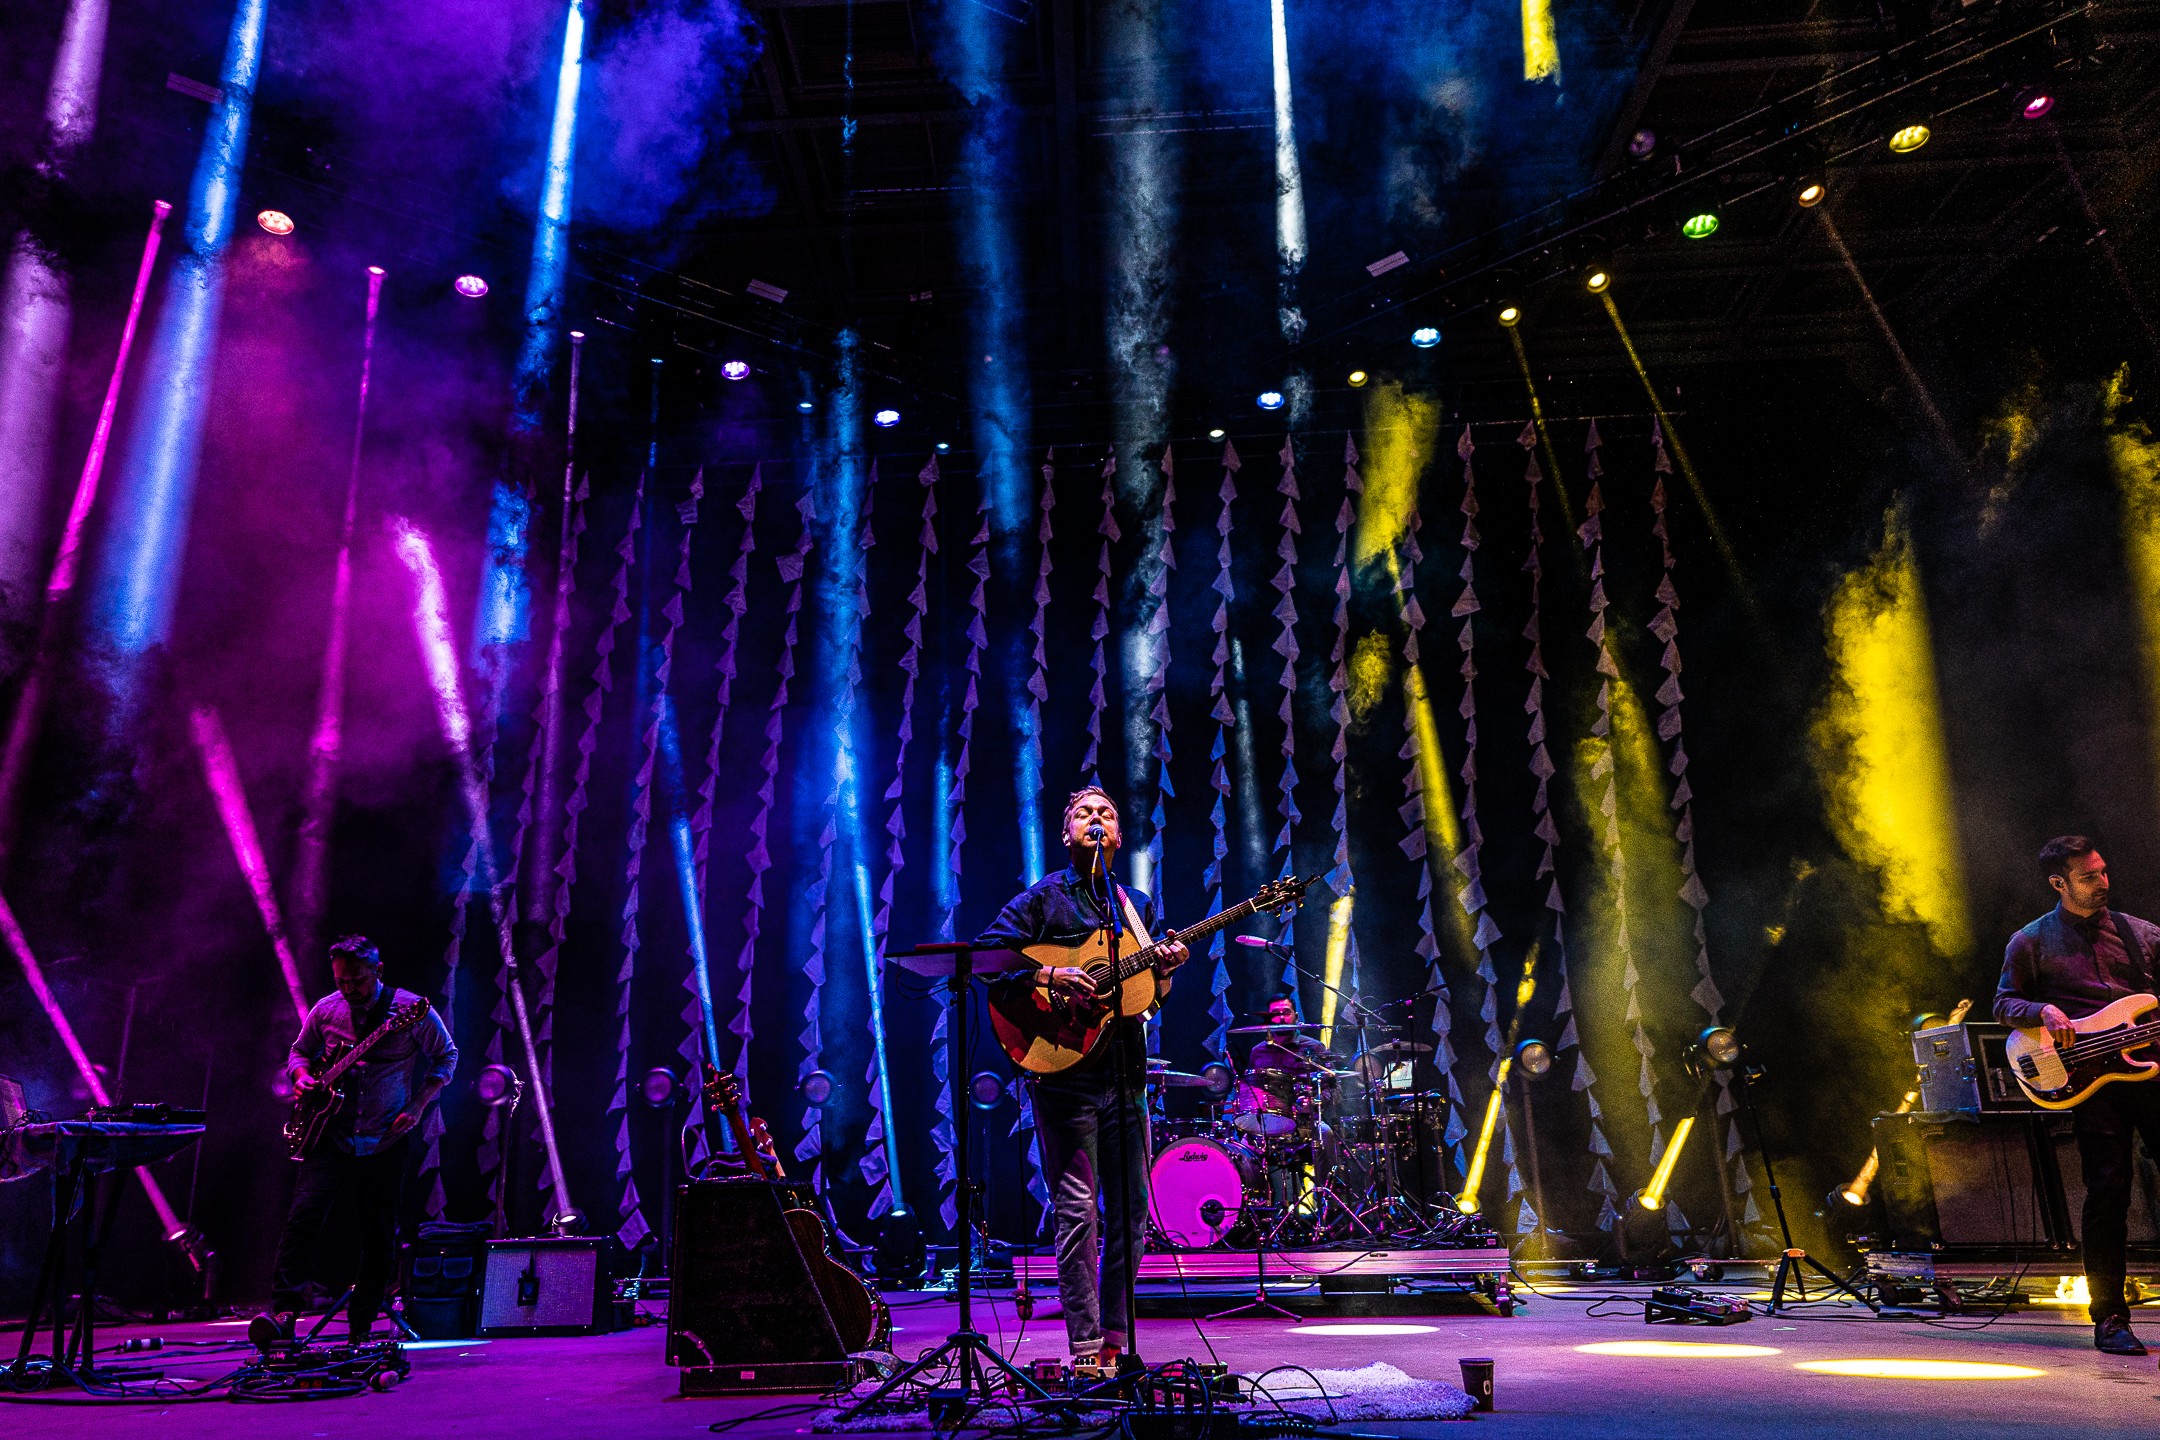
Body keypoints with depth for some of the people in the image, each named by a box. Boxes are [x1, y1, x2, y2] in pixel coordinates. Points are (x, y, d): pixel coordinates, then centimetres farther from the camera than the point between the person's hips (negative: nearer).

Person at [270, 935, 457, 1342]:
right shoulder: (325, 1010, 2)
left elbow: (447, 1055, 3)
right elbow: (299, 1051, 19)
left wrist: (417, 1106, -6)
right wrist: (302, 1076, -4)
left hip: (385, 1143, -2)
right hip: (331, 1136, 2)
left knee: (378, 1239, 3)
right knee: (304, 1212, -19)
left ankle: (361, 1328, 16)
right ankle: (283, 1308, -11)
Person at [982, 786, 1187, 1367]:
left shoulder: (1137, 905, 18)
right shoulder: (1040, 899, 2)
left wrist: (1166, 968, -1)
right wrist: (1049, 977, -18)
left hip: (1126, 1073, 6)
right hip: (1064, 1068, -5)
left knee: (1131, 1210, 8)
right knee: (1077, 1209, -6)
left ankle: (1115, 1340, 19)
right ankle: (1085, 1346, 1)